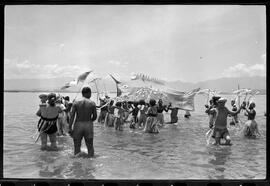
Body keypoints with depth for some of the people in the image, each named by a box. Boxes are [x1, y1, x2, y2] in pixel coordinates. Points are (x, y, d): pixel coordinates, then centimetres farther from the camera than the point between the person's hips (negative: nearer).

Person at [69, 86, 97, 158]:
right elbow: (95, 117, 1)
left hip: (78, 125, 1)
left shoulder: (76, 102, 0)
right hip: (88, 125, 0)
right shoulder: (92, 103, -1)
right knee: (90, 146, 9)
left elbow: (72, 115, -7)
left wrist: (70, 128, -6)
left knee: (77, 146, 10)